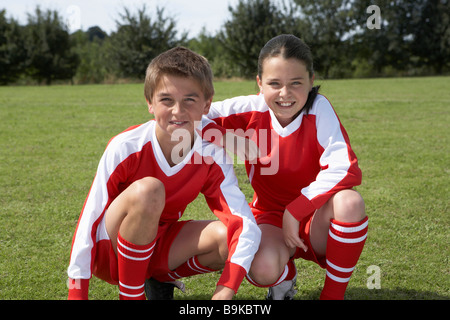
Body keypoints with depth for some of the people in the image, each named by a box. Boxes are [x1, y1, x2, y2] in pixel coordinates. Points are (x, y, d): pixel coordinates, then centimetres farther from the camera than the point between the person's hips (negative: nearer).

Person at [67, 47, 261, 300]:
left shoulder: (212, 158, -14)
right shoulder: (125, 148, -23)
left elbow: (247, 224, -22)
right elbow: (90, 222, -20)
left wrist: (226, 290, -36)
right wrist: (77, 294, -23)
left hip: (158, 247, 4)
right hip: (108, 253, -4)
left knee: (228, 235, -23)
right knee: (148, 189, -34)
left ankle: (160, 281, 5)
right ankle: (130, 296, -17)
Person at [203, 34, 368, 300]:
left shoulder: (319, 108, -16)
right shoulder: (251, 109, -11)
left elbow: (345, 170, -26)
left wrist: (294, 211, -27)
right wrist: (223, 141, -24)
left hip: (316, 222, 0)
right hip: (270, 217, 1)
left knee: (349, 201, -35)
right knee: (263, 268, -34)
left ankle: (333, 294, -13)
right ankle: (285, 277, 8)